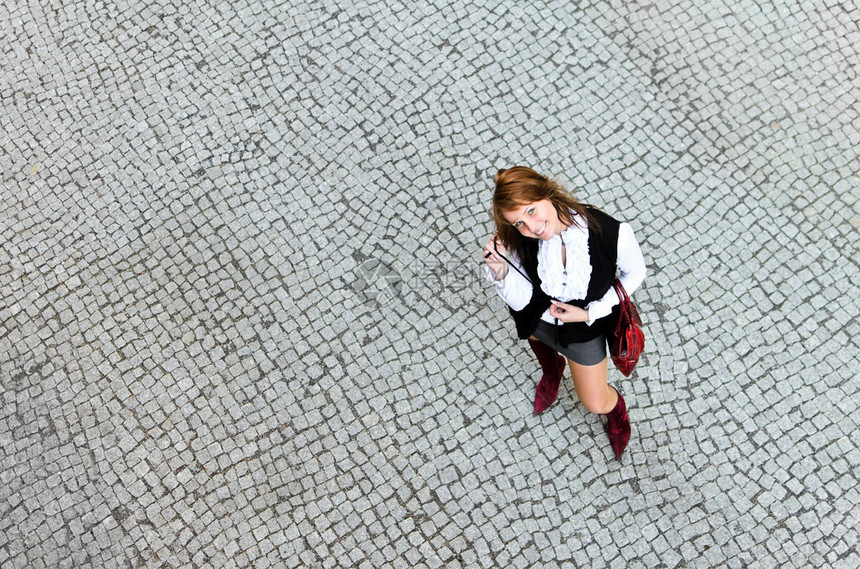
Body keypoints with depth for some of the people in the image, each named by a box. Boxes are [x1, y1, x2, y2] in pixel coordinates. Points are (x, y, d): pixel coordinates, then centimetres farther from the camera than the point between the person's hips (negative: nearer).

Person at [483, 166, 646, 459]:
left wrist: (590, 313, -23)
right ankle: (552, 369, 75)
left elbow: (634, 274, -16)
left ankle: (616, 412, 56)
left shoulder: (613, 233, -37)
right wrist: (500, 270, -42)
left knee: (596, 404, 17)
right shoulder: (519, 242, -31)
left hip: (584, 327, -2)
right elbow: (520, 301, -23)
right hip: (537, 316, 2)